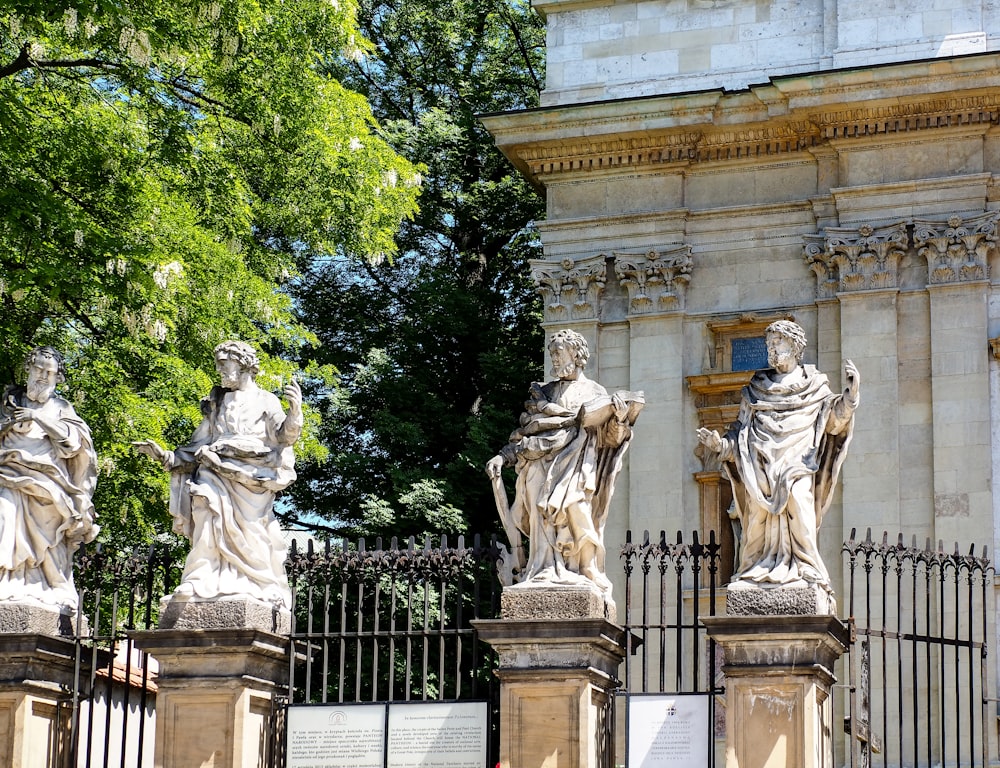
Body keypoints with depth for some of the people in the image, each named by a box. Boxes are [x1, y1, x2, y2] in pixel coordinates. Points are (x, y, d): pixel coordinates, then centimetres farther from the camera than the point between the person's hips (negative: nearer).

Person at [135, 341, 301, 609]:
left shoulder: (265, 401, 12)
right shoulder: (215, 403, 25)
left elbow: (284, 436, -1)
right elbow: (199, 444, 25)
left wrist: (294, 412, -21)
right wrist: (163, 455, 14)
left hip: (250, 479, -3)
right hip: (215, 474, 3)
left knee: (251, 534, -11)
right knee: (208, 520, -20)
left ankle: (267, 589, -4)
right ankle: (199, 585, -28)